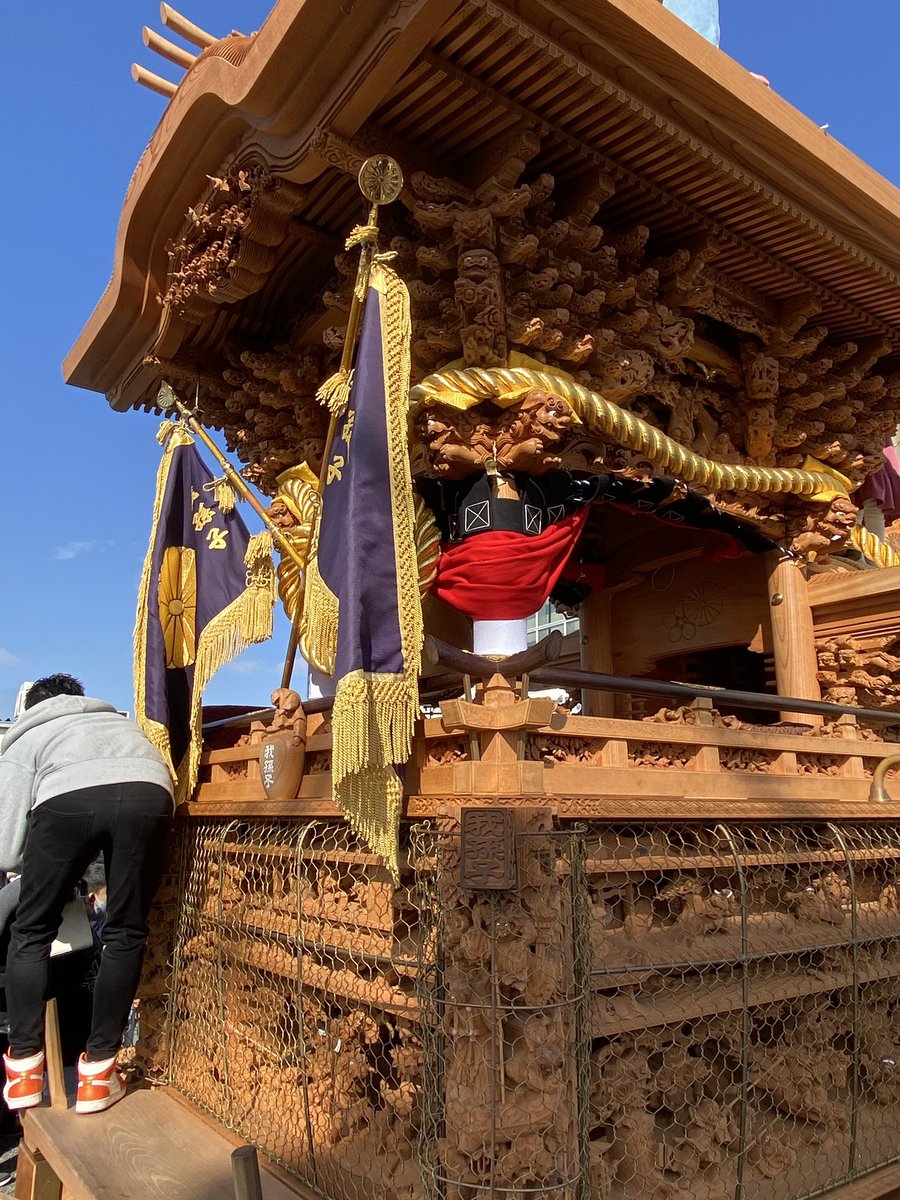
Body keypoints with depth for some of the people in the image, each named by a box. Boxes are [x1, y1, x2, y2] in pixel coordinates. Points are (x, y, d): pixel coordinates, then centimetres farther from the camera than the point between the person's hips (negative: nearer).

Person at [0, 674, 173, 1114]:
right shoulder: (117, 719, 44)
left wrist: (48, 862, 49)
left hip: (66, 796, -2)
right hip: (146, 790, 2)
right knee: (125, 934, 18)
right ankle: (98, 1073, 20)